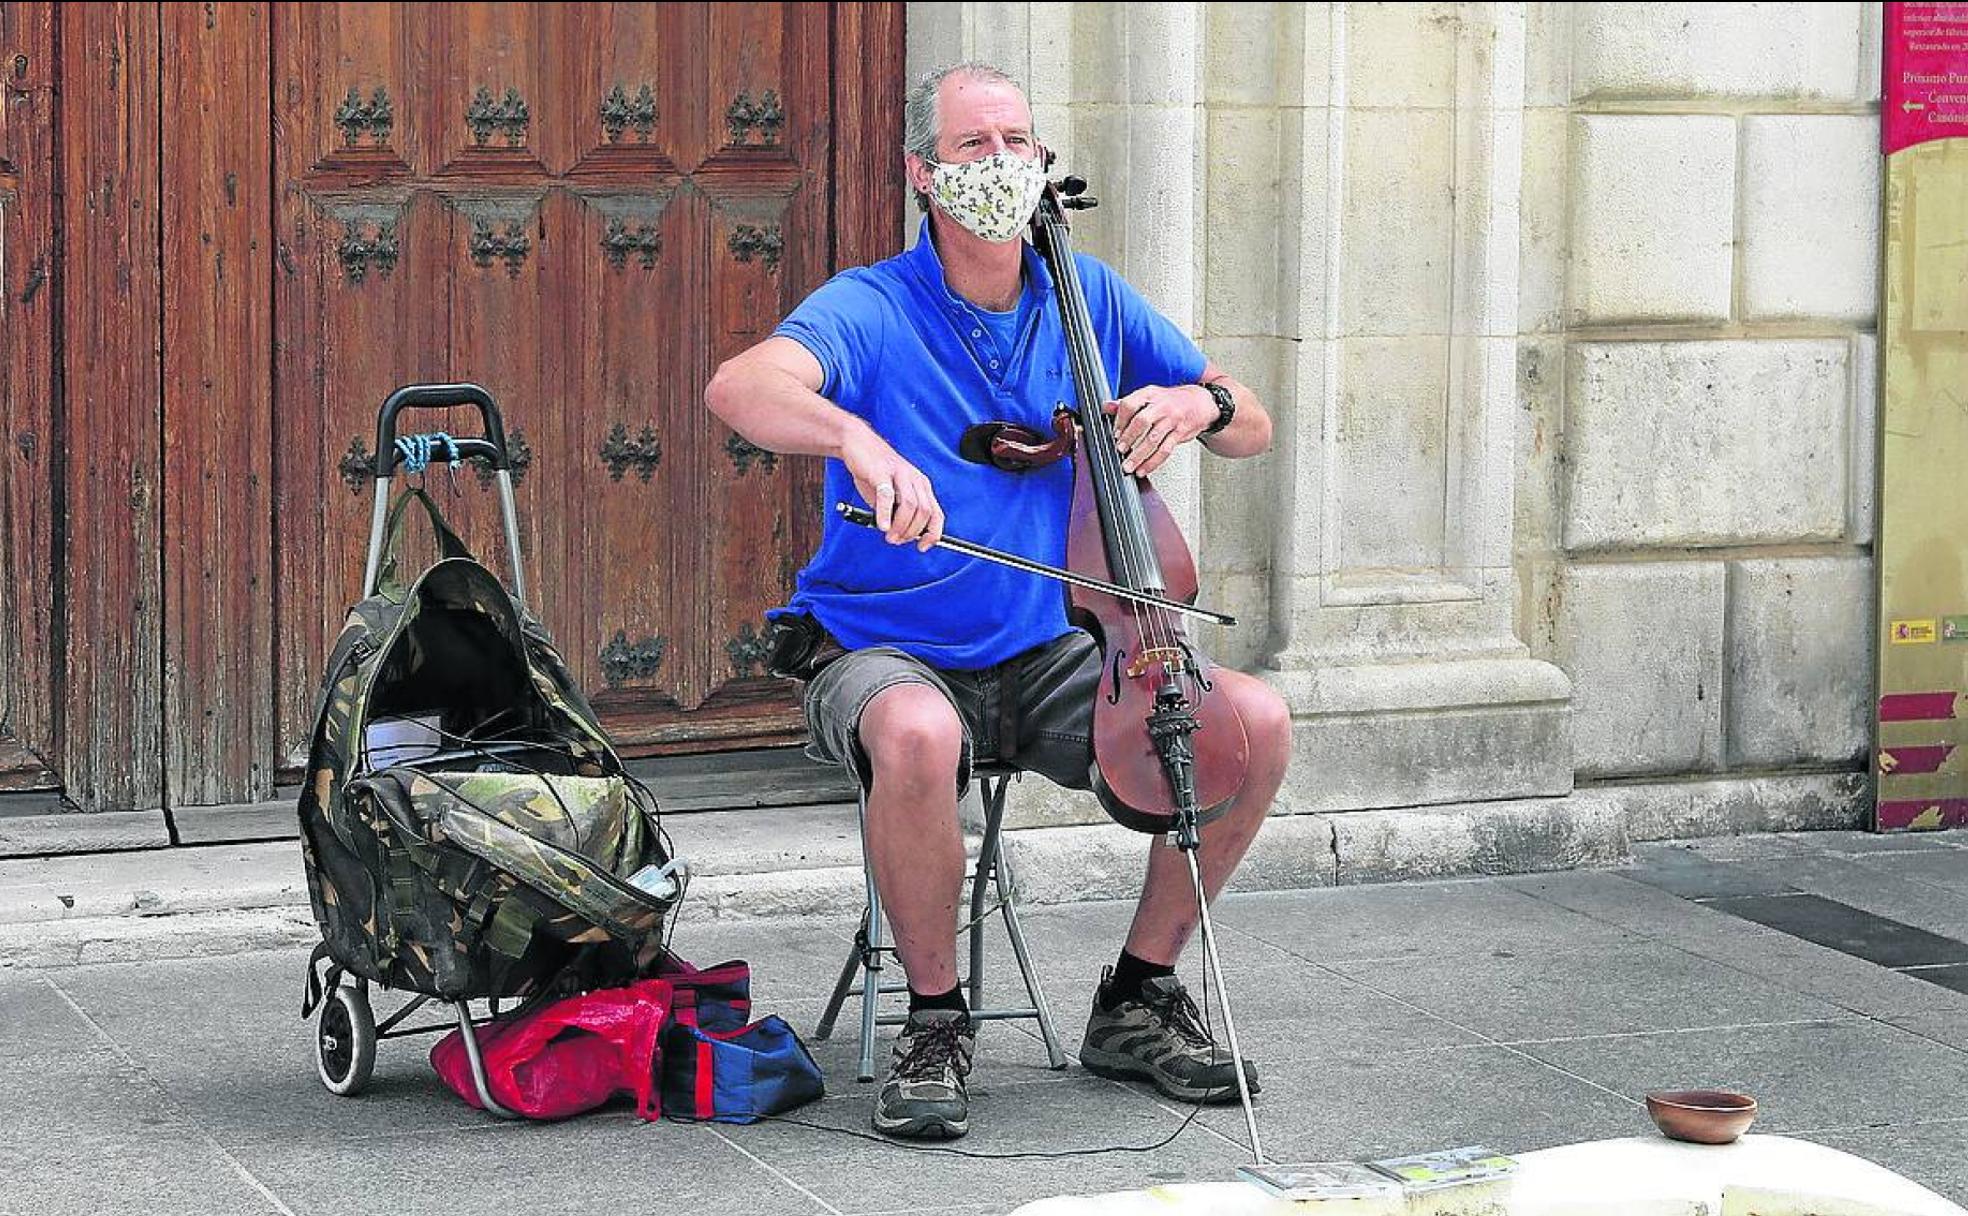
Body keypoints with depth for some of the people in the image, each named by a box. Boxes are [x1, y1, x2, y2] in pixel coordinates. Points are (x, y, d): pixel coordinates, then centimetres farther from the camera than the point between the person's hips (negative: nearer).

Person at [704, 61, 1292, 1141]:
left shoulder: (1089, 300, 6)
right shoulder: (871, 310, -10)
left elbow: (1254, 430, 10)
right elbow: (740, 387, -32)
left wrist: (1200, 403, -14)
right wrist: (857, 439, -51)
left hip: (1045, 659, 5)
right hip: (886, 655, -5)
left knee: (1258, 719, -14)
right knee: (918, 736, -40)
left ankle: (1135, 1002, 4)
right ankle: (935, 1020, -15)